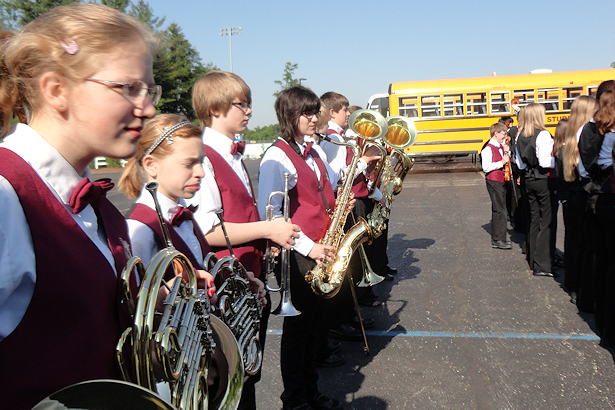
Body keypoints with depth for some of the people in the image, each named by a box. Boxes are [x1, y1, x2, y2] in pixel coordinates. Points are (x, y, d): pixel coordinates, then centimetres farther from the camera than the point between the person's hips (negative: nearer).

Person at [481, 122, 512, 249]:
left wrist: (507, 153, 9)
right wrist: (502, 163, -18)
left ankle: (496, 238, 20)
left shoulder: (501, 147, 15)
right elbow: (486, 167, -21)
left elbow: (506, 161, 28)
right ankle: (499, 240, -8)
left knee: (498, 209, 12)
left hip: (501, 181, 9)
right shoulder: (488, 149, -13)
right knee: (499, 210, -11)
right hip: (493, 181, -9)